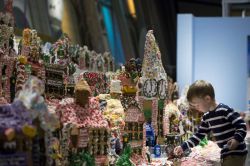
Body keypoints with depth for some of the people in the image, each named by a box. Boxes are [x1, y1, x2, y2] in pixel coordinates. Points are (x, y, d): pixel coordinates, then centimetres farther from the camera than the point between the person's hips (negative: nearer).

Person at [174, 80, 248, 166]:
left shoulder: (224, 110, -17)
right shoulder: (206, 117, 9)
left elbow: (241, 125, -17)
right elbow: (199, 135, 16)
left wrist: (237, 139, -33)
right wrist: (183, 147, 10)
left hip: (237, 153, -9)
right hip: (225, 153, 9)